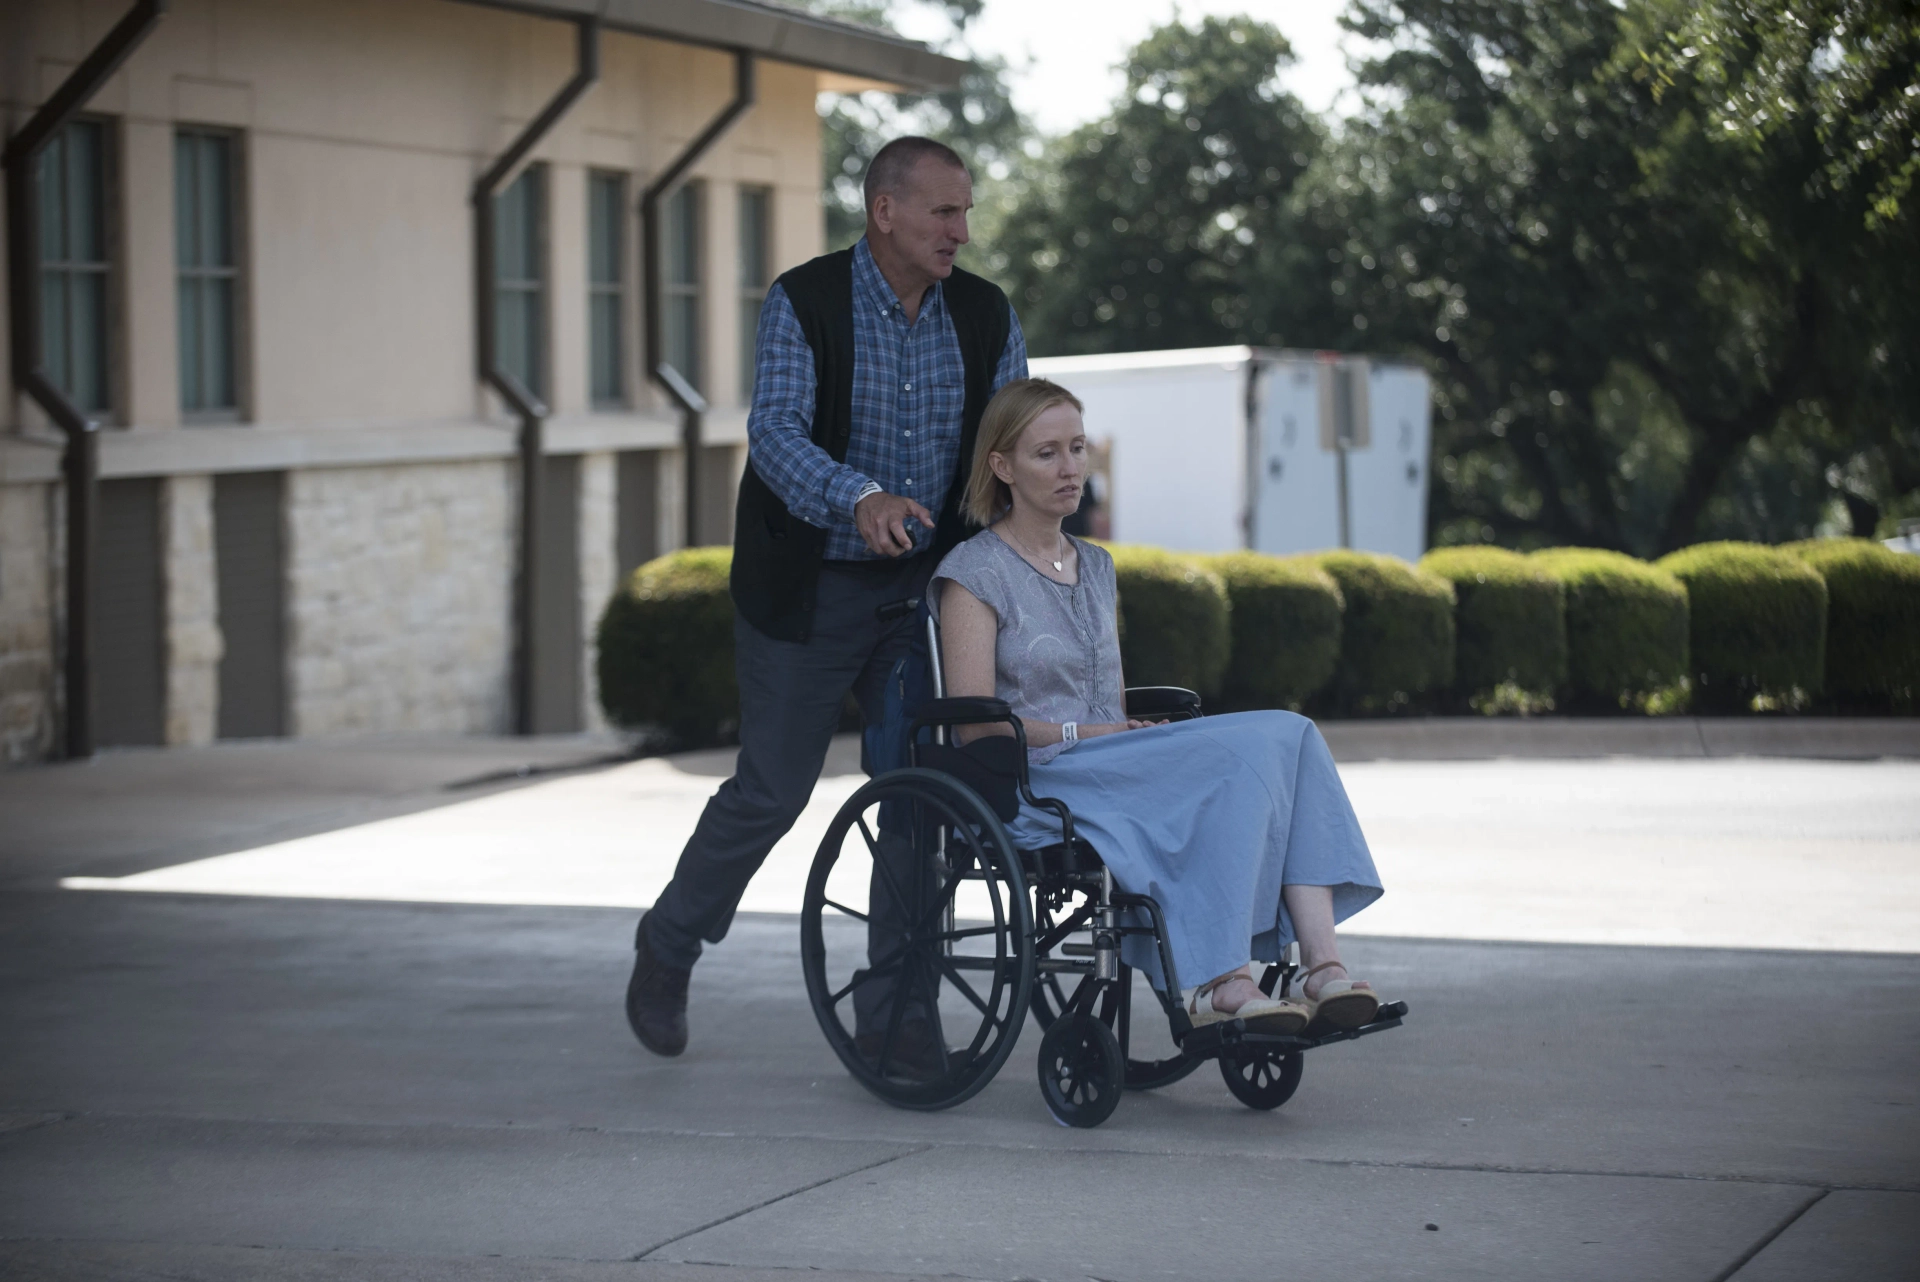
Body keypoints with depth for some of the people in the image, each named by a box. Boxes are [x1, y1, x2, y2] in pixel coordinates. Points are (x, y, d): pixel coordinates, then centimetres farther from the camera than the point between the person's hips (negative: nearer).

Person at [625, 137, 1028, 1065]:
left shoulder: (985, 317, -1)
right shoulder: (801, 305, -15)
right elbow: (776, 432, -28)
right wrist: (862, 499, -46)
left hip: (922, 587, 4)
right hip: (809, 590, -4)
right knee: (771, 790, 2)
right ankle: (669, 945, 27)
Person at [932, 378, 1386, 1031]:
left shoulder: (1096, 568, 23)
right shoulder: (973, 574, 1)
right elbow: (976, 723, -7)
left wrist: (1137, 732, 2)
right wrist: (1080, 733, -15)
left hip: (1113, 771, 7)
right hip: (1029, 787, -7)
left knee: (1287, 737, -21)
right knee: (1243, 752, -29)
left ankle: (1322, 961, -33)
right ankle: (1216, 980, -34)